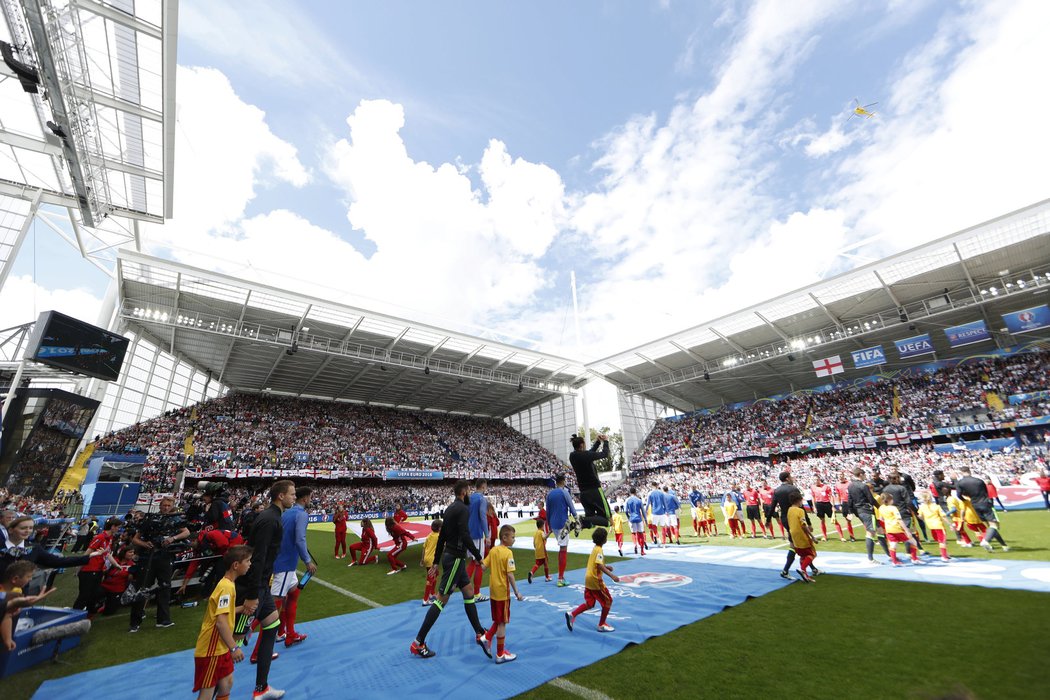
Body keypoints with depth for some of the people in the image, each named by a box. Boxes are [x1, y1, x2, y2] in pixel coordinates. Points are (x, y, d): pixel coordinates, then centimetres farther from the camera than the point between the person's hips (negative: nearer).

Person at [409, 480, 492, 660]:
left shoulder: (450, 508, 11)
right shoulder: (463, 509, -17)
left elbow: (441, 537, 15)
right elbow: (465, 536, -26)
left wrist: (436, 562, 19)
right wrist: (479, 558, -18)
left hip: (450, 556, 10)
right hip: (455, 558, -10)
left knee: (469, 592, 16)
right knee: (441, 600, -2)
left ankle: (480, 634, 26)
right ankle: (417, 644, 7)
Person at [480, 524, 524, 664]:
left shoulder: (493, 550, 3)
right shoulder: (508, 553, -18)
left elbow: (483, 566, 3)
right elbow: (510, 575, -21)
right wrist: (517, 592, -16)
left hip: (493, 591, 7)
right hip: (503, 592, -7)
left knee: (498, 621, 25)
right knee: (502, 623, 7)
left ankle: (487, 638, 18)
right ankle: (500, 655, 17)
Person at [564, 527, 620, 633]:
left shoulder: (595, 549, 13)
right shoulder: (599, 550, -16)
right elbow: (599, 566, -28)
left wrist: (606, 567, 16)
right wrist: (612, 576, -32)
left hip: (589, 580, 9)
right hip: (595, 580, -9)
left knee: (589, 604, 13)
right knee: (608, 601, 8)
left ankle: (572, 615, 1)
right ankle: (602, 625, 17)